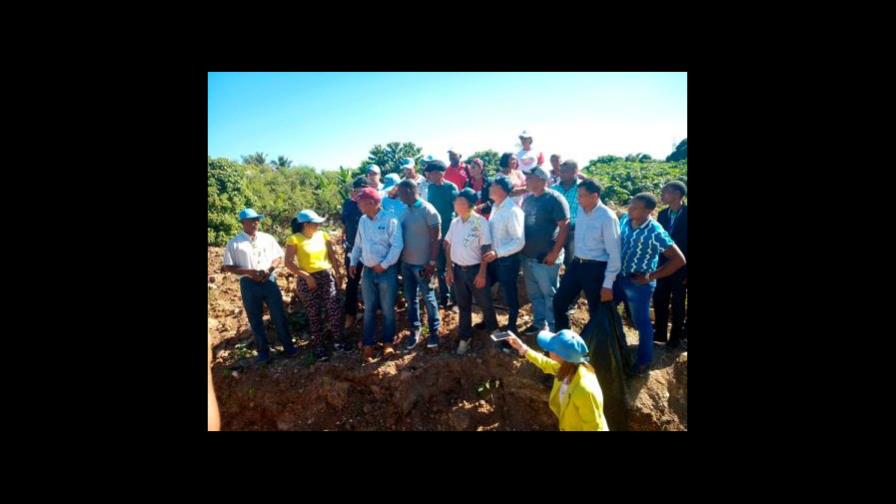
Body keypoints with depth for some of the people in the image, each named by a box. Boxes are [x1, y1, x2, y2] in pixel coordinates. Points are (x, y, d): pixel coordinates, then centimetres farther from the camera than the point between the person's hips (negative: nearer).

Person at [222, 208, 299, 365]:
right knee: (255, 320, 9)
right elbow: (228, 267, -3)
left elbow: (279, 257, 9)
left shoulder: (267, 238, 5)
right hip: (249, 284, -1)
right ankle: (263, 353, 24)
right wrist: (249, 272, -16)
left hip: (269, 280, 1)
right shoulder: (234, 243, -2)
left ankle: (288, 347, 21)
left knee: (279, 316, 7)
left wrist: (269, 270, -10)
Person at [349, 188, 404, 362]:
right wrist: (353, 262, 11)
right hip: (368, 271, 5)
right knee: (369, 309, 11)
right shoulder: (363, 220, 8)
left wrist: (384, 265, -17)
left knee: (388, 309, 6)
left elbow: (397, 245, -16)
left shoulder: (390, 219, -12)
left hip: (387, 271, -5)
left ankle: (388, 342, 22)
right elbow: (358, 244, 17)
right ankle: (368, 344, 21)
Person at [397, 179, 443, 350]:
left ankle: (434, 330, 22)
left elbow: (436, 238, -13)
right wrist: (400, 260, 9)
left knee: (428, 298, 7)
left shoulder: (428, 210, -13)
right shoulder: (405, 210, 6)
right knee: (410, 298, 13)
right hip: (406, 263, 6)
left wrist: (432, 262, -16)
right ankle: (414, 330, 27)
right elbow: (401, 236, 12)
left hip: (422, 264, -6)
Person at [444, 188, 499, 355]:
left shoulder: (480, 221, -13)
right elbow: (448, 246, 9)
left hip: (475, 269, -4)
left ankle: (494, 331, 35)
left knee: (485, 303, 11)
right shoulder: (455, 222, 2)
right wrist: (449, 269, 5)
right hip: (458, 269, 4)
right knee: (463, 305, 16)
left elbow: (486, 248, -13)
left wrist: (482, 272, -15)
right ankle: (465, 338, 30)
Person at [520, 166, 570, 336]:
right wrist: (521, 249, 10)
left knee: (550, 294, 5)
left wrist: (555, 252, -17)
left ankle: (554, 328, 19)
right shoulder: (528, 199, 9)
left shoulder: (555, 199, -12)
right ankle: (539, 322, 33)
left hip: (545, 257, -7)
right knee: (534, 294, 17)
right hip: (527, 256, 7)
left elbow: (564, 227, -14)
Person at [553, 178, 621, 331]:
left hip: (596, 268, -7)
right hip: (576, 264, 7)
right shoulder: (581, 210, 2)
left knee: (597, 313, 9)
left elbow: (614, 253, -17)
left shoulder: (607, 217, -18)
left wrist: (608, 284, -16)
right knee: (559, 302, 13)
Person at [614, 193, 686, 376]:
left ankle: (644, 360, 32)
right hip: (618, 277, 6)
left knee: (641, 322, 10)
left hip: (639, 283, -6)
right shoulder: (624, 219, -6)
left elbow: (679, 259, -20)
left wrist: (652, 276, -17)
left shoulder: (656, 232, -23)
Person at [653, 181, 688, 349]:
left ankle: (676, 336, 23)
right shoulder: (662, 214, 5)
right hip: (663, 265, 5)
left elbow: (683, 242, -13)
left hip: (680, 267, -5)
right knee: (659, 300, 11)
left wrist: (686, 270, -15)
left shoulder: (685, 214, -13)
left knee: (677, 303, 7)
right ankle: (660, 332, 27)